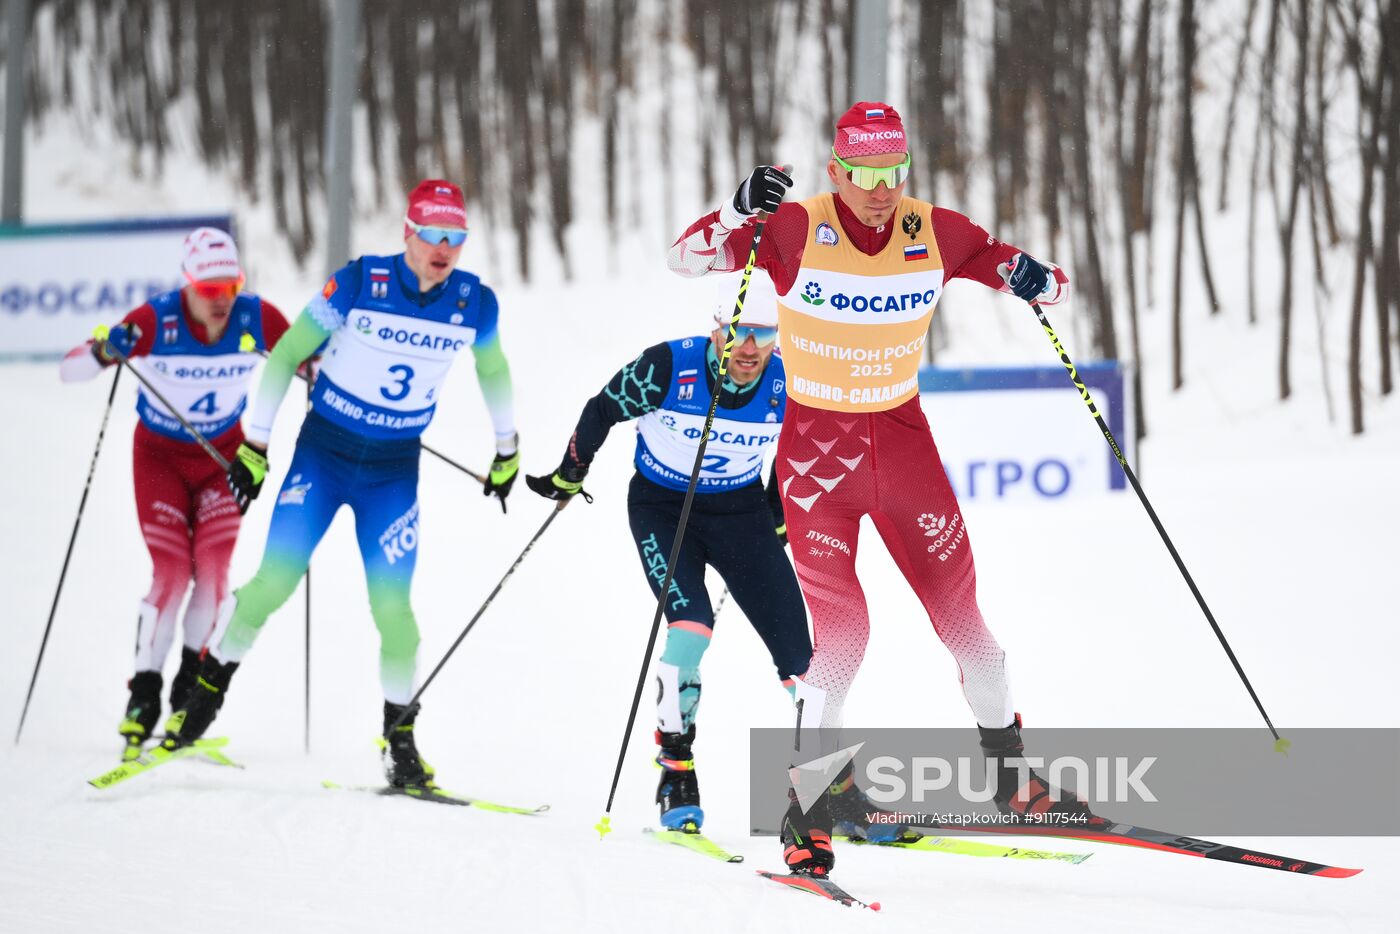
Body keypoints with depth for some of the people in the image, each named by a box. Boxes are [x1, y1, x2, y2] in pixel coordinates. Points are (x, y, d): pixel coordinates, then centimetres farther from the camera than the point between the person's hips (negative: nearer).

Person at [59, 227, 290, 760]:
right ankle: (144, 693, -3)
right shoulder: (155, 321, -27)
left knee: (213, 566, -13)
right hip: (161, 455, -2)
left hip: (224, 454, 2)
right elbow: (68, 371, -26)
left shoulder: (256, 318, -21)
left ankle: (193, 677, 7)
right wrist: (104, 352, -47)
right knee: (172, 572, -14)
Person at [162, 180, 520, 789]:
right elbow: (286, 355, -6)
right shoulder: (358, 284, -15)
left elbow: (492, 370, 15)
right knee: (273, 583, -8)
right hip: (322, 453, -1)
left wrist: (507, 451, 24)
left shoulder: (475, 304, -7)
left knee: (392, 606, -6)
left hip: (394, 472, 2)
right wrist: (254, 446, -6)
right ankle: (205, 698, 12)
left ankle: (399, 740, 11)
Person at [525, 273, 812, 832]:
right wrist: (568, 476, 5)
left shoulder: (787, 388, -16)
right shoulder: (668, 368, -25)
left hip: (740, 510, 3)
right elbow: (603, 411, -7)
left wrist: (778, 520, 13)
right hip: (661, 507, -3)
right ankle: (676, 773, -14)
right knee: (691, 628, -24)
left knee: (796, 648, -5)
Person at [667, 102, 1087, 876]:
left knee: (960, 610, 5)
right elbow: (684, 259, -18)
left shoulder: (936, 234, -6)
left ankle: (1012, 776, 25)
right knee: (840, 627, -13)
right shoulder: (795, 231, -14)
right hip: (818, 442, -3)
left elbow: (1050, 285, 1)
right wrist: (739, 212, -36)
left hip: (903, 435, 3)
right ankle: (812, 794, 4)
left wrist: (1035, 280, -24)